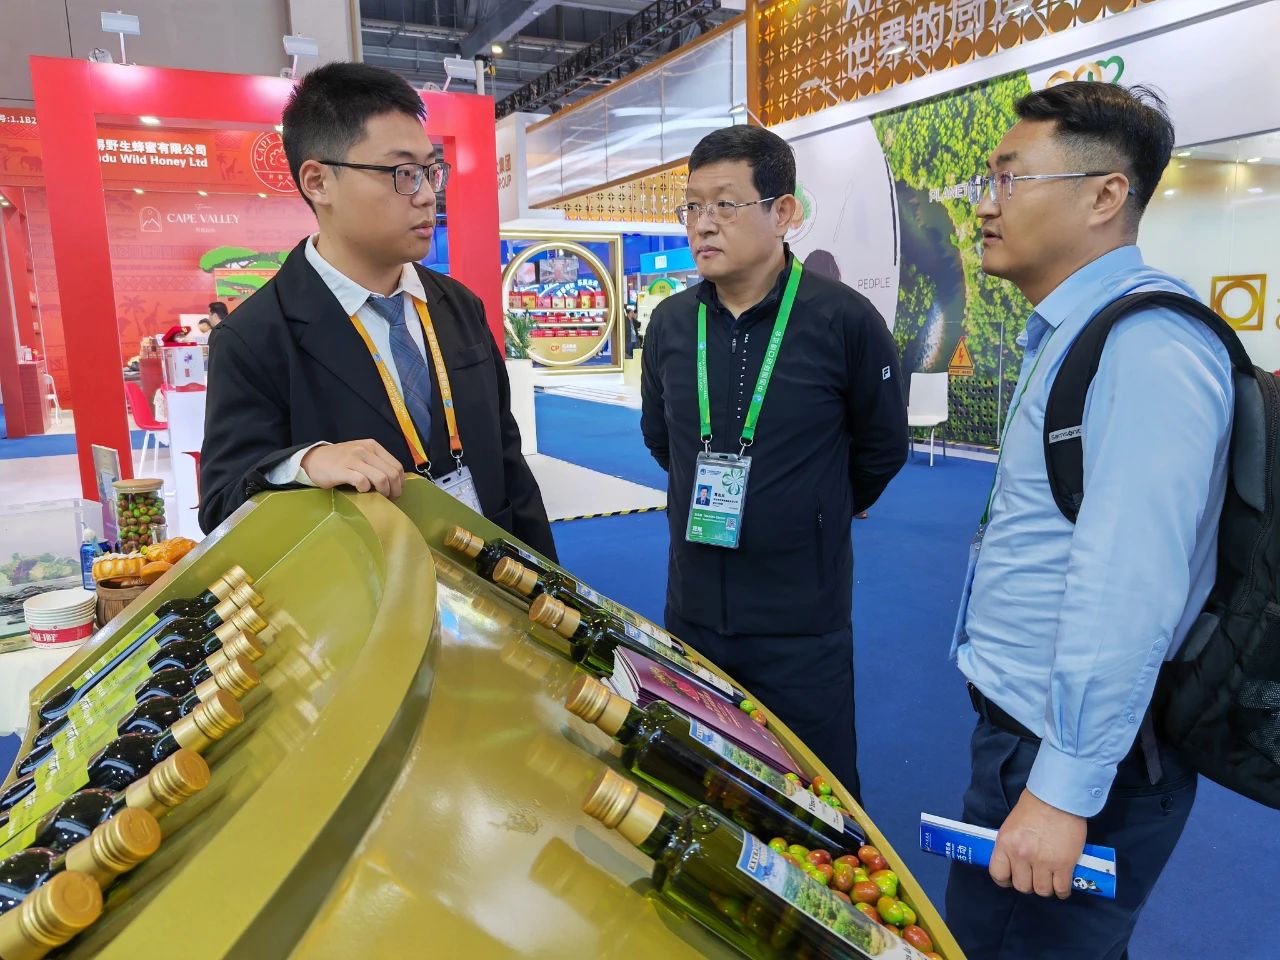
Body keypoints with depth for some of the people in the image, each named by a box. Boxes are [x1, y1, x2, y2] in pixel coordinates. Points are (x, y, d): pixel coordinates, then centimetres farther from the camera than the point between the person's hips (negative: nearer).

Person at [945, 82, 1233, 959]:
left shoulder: (1145, 346, -21)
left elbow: (1126, 588, -28)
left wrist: (1064, 790, -25)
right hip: (1029, 724, 9)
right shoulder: (1074, 332, 11)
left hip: (1074, 754, -9)